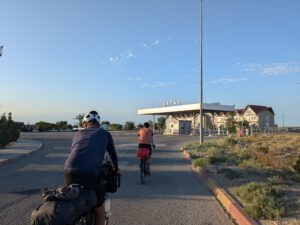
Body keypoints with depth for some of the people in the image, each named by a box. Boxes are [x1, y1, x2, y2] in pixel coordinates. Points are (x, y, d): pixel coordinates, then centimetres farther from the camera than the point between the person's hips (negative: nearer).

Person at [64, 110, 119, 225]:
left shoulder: (78, 133, 25)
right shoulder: (105, 134, 18)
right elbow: (113, 154, 29)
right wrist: (116, 169, 48)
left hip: (69, 171, 4)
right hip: (89, 174, -4)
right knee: (100, 209, 16)